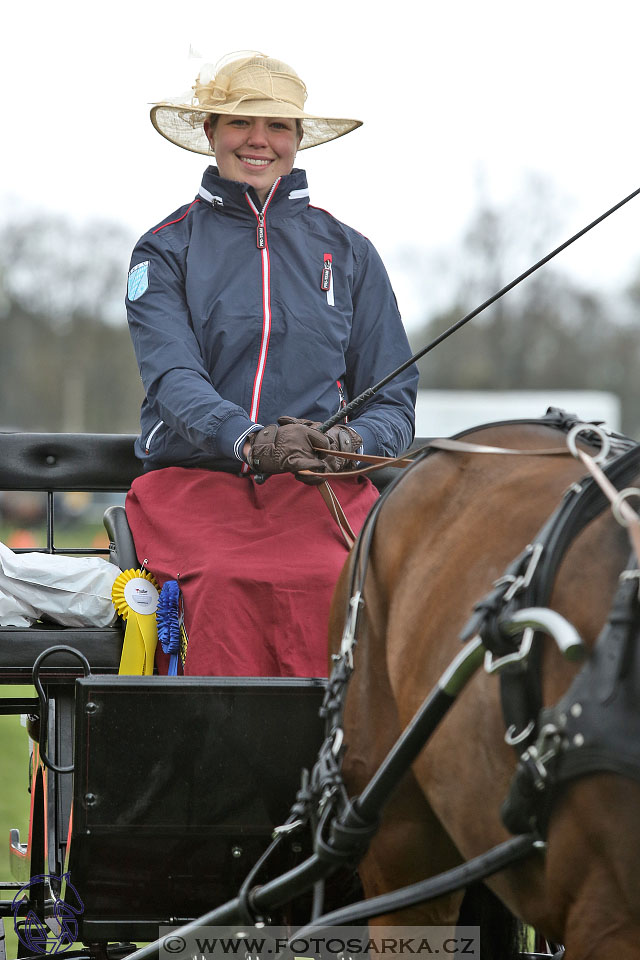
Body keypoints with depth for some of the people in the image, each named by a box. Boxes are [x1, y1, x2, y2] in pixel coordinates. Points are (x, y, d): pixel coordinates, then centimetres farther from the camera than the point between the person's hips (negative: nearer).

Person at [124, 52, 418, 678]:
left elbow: (394, 402, 14)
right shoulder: (165, 250, 11)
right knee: (226, 586, -31)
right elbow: (172, 378, -5)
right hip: (194, 482, -1)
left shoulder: (348, 253, 16)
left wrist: (352, 443, -10)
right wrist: (249, 440, -24)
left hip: (321, 490, 1)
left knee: (330, 584, -30)